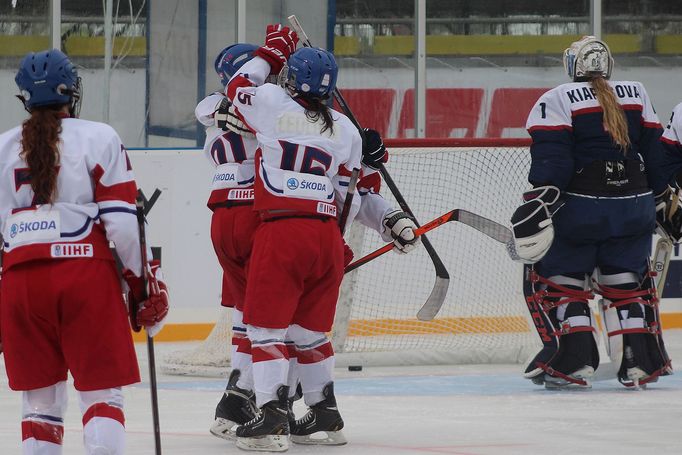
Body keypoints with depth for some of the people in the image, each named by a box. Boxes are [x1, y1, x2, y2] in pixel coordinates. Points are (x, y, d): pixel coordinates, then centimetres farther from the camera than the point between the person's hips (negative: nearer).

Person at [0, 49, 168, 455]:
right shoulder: (99, 138, 2)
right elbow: (121, 221, -4)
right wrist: (143, 278, 6)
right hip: (86, 272, -3)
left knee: (41, 394, 11)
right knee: (102, 390, 0)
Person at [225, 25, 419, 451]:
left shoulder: (273, 104, 0)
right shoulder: (345, 129, 11)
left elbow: (238, 87, 21)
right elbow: (349, 195, 13)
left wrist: (271, 53, 31)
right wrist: (389, 220, 26)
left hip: (280, 231, -5)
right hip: (327, 236, 5)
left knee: (267, 325, -2)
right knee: (311, 329, 18)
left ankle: (272, 417, -12)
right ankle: (325, 414, 25)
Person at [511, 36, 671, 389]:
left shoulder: (556, 101, -2)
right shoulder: (636, 95, 13)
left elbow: (551, 160, -14)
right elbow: (655, 153, 13)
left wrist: (540, 202, -20)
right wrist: (665, 199, 21)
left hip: (578, 209, -4)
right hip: (633, 209, 4)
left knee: (554, 279, 8)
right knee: (627, 283, 17)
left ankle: (572, 362, -4)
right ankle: (640, 363, 9)